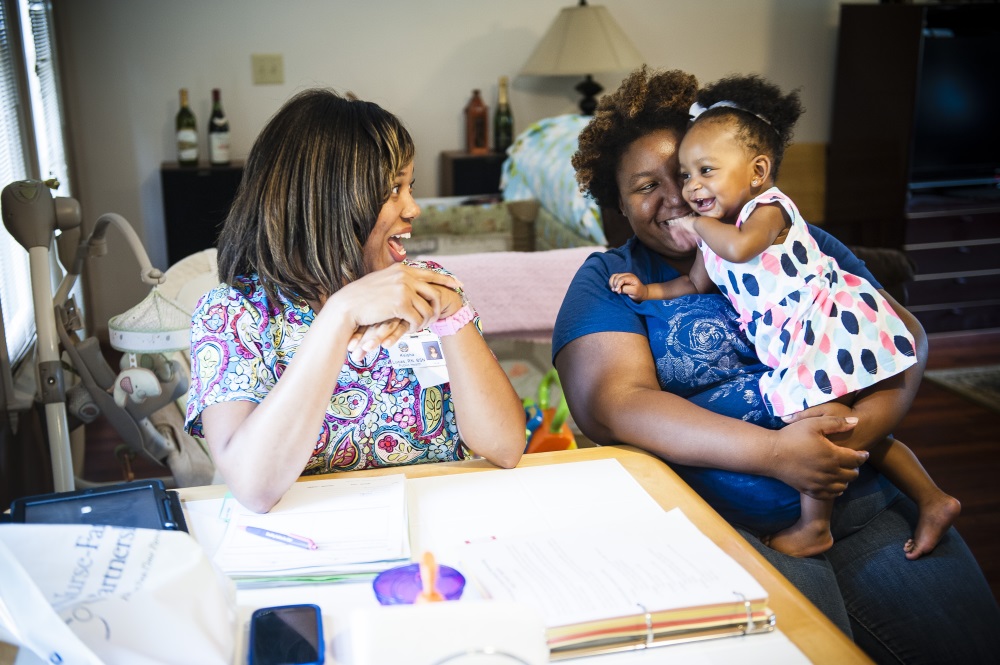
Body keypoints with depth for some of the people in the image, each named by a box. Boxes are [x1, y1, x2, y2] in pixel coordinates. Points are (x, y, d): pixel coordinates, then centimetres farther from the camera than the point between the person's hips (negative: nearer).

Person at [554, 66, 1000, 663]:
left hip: (854, 498, 4)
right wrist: (773, 452, -19)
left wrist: (861, 428, -14)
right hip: (711, 519, -3)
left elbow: (905, 335, 8)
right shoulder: (608, 281, 5)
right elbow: (613, 405, -11)